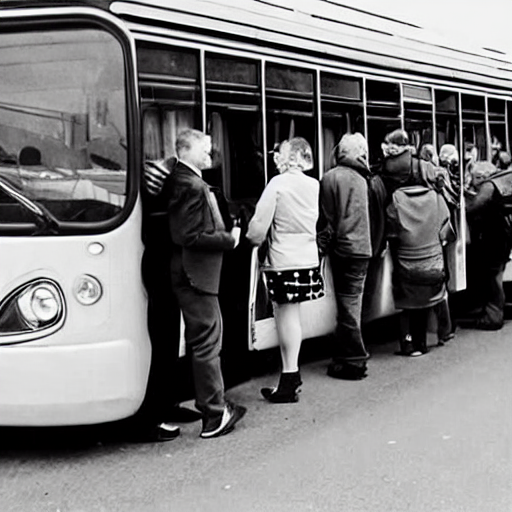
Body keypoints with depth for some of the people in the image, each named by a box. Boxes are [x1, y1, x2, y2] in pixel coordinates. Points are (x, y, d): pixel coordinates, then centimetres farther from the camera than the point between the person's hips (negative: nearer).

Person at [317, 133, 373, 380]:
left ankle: (353, 361, 4)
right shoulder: (360, 179, 6)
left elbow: (327, 218, -9)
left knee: (347, 305, 0)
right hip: (360, 248, 5)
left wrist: (322, 246, 0)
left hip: (342, 249, -5)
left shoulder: (331, 178, -9)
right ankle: (345, 358, 20)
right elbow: (363, 217, 9)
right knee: (350, 304, 12)